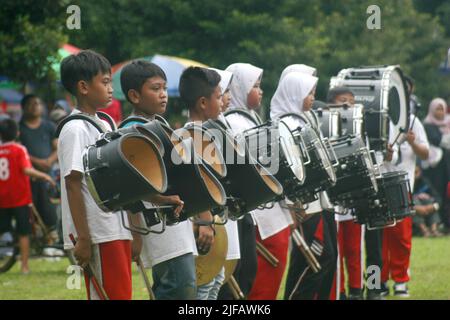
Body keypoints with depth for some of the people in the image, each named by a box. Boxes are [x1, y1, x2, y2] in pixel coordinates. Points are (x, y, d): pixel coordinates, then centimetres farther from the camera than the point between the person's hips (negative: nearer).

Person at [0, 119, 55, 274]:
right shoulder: (19, 150, -9)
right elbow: (27, 170, -21)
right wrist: (44, 176, -10)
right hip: (20, 198, -3)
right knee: (23, 233, 4)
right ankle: (24, 266, 3)